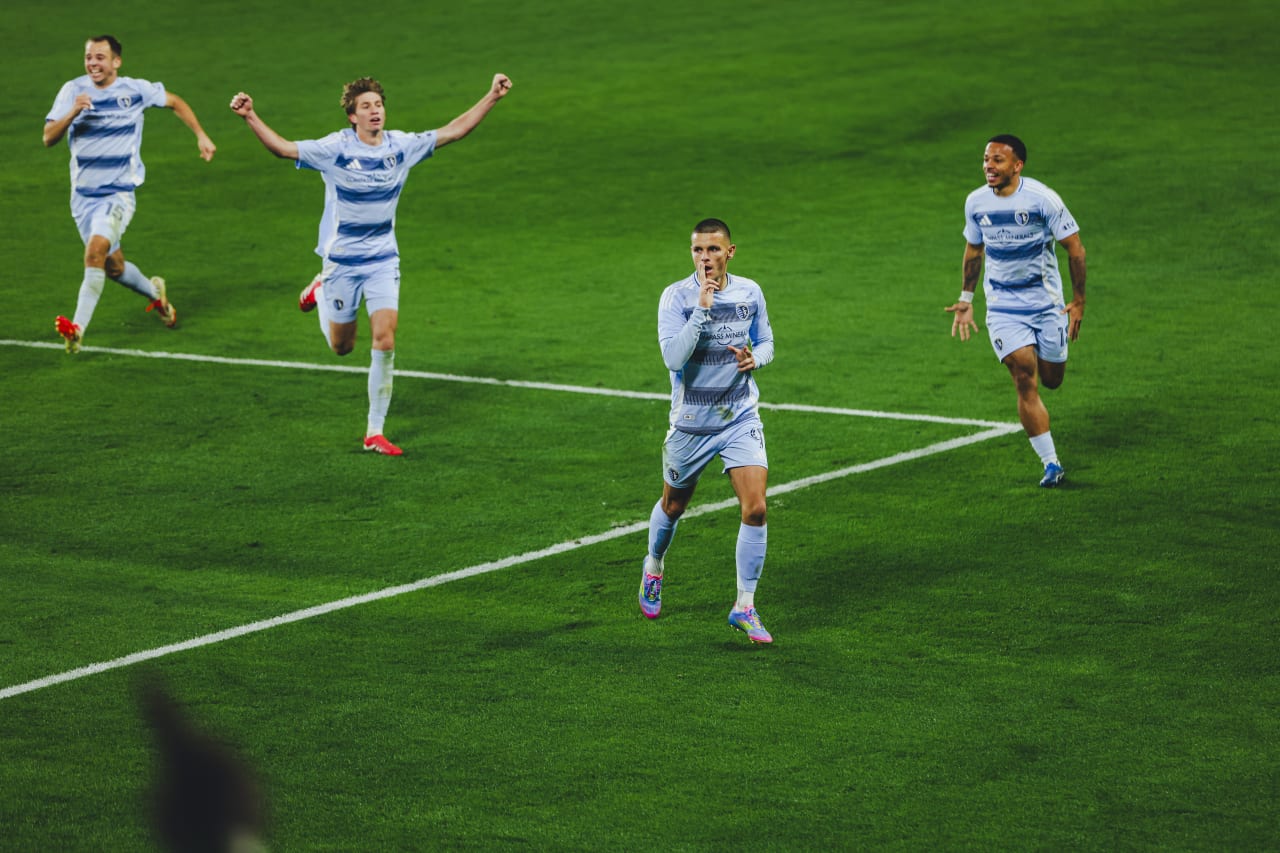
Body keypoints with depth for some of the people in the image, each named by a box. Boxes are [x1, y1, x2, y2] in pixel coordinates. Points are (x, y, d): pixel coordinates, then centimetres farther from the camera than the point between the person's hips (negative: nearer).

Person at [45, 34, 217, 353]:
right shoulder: (73, 90, -3)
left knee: (96, 249, -26)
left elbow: (175, 102, 14)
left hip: (120, 192, -3)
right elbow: (48, 138, -12)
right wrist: (71, 114, -28)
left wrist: (201, 135, 8)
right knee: (113, 266, 12)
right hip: (83, 194, 3)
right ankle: (155, 293, 44)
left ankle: (78, 328, -29)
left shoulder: (136, 90, -4)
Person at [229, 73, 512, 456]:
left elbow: (453, 131, 1)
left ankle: (375, 432, -1)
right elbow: (283, 148, -16)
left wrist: (492, 97, -5)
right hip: (341, 261, -2)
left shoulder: (401, 146, -5)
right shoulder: (335, 149, -14)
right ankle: (321, 292, 45)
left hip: (383, 261, 2)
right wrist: (250, 117, -30)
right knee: (342, 346, 11)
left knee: (385, 343, -11)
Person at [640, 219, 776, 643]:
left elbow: (765, 342, 15)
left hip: (741, 418, 2)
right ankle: (653, 567, 49)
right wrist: (702, 307, -30)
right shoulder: (676, 297, -13)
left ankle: (744, 607, -2)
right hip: (691, 423, -2)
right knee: (673, 506, 17)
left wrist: (755, 358, -8)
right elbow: (673, 357, -25)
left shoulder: (750, 292, -1)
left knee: (755, 509, -13)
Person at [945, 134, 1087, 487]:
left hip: (1046, 300, -1)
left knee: (1051, 379, 6)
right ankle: (1051, 465, -10)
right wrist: (966, 300, 14)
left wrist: (1078, 301, -8)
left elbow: (1075, 248, -7)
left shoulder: (1042, 199, -15)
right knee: (1025, 379, -12)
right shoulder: (976, 202, -3)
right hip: (1002, 305, 1)